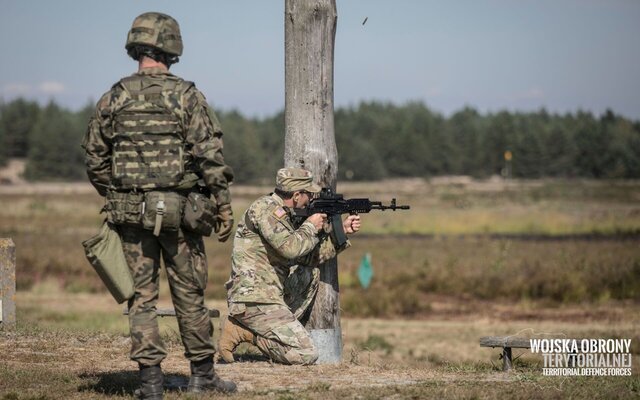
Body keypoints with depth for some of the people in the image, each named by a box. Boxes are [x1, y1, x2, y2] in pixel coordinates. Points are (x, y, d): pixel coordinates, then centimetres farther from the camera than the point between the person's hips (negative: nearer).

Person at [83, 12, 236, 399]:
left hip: (130, 211, 2)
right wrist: (223, 206, -4)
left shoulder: (113, 100, 2)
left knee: (142, 295, 7)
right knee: (190, 293, 9)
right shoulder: (186, 96, -7)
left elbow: (95, 160, 7)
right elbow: (211, 156, -10)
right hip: (177, 210, -2)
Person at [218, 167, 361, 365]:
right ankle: (243, 332, -6)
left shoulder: (282, 213, 17)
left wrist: (342, 230, 14)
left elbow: (309, 257, 19)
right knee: (306, 355, -12)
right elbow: (290, 248, -25)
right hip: (255, 300, -10)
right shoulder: (266, 208, -12)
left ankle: (278, 325, 3)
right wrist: (311, 226, -6)